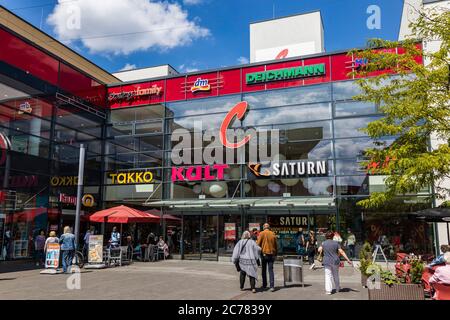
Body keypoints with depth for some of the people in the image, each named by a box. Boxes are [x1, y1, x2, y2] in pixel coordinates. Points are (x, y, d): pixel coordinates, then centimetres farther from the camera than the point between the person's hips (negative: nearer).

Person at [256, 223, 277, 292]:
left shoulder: (261, 233, -6)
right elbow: (275, 245, 9)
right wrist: (275, 254, 18)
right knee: (271, 270, 3)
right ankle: (272, 286, -6)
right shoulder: (273, 234, 4)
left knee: (264, 270, 12)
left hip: (264, 254, -2)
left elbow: (258, 244, -8)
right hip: (272, 254, 2)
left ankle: (264, 285, 20)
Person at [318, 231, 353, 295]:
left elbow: (319, 250, 1)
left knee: (328, 276, 1)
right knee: (336, 275, 18)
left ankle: (328, 290, -9)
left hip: (327, 262, -1)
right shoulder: (336, 243, -3)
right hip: (335, 261, 1)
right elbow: (341, 252, -6)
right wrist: (348, 260, -4)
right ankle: (337, 288, 32)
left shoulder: (323, 243, -2)